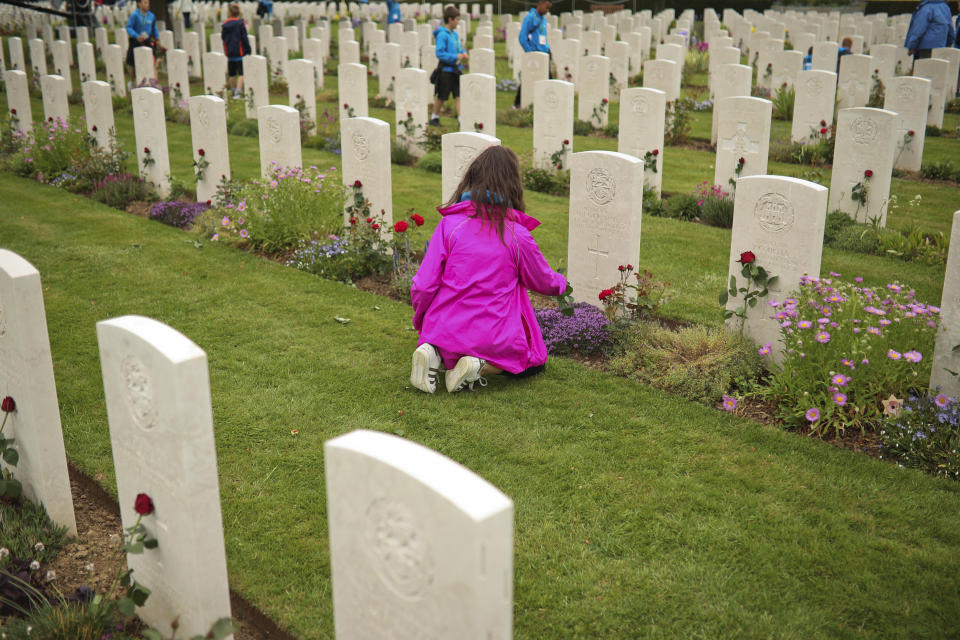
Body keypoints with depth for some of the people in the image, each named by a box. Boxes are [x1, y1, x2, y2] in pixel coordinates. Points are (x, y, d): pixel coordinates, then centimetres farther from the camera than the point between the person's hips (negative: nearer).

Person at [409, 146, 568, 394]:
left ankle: (435, 356, 1)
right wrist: (562, 283, 35)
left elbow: (423, 286, -6)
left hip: (445, 329, 3)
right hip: (491, 336, -2)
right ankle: (480, 365, -4)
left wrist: (420, 322, 15)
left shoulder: (450, 224, -6)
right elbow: (544, 282, 11)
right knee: (534, 361, 26)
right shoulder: (517, 235, -7)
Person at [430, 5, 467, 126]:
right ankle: (434, 117, 25)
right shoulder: (442, 35, -16)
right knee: (441, 97, 7)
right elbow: (440, 53, -20)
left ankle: (461, 119, 0)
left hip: (456, 69, 7)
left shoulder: (455, 34, 8)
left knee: (459, 95, 0)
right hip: (445, 70, -7)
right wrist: (455, 57, -22)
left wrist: (463, 52, -1)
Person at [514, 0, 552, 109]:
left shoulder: (543, 18, 14)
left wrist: (547, 49, 12)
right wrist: (530, 52, -16)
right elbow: (522, 37, -14)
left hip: (543, 54, 8)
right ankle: (517, 104, 9)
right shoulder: (530, 17, -10)